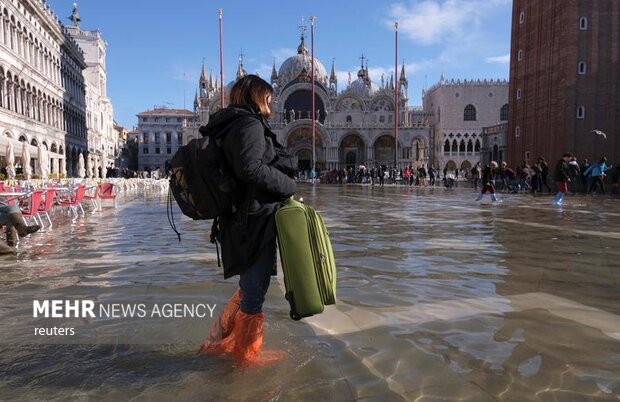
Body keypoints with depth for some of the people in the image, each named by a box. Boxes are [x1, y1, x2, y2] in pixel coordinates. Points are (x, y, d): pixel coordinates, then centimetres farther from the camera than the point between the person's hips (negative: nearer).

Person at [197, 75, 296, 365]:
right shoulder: (250, 124, -12)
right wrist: (288, 186, -14)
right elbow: (251, 169, -26)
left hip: (240, 221, 10)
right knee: (254, 292, 5)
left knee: (249, 288, 23)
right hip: (256, 222, -10)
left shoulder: (229, 127, 18)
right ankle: (248, 355, 23)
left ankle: (217, 342, 33)